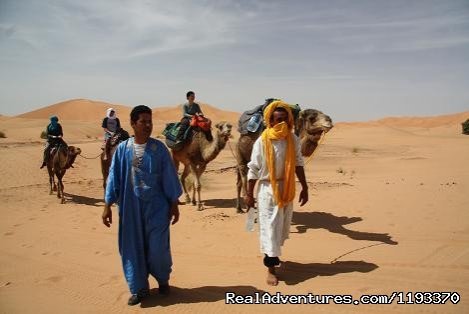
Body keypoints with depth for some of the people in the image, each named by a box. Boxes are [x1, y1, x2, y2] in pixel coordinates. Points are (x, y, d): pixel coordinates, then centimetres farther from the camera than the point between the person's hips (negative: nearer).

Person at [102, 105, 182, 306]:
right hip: (131, 207, 2)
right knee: (132, 246, 8)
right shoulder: (122, 149, -2)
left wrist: (174, 205, 0)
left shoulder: (159, 148, -5)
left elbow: (170, 178, -1)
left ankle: (163, 279, 32)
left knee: (157, 247, 2)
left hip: (156, 206, -1)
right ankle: (139, 288, 27)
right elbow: (113, 178, 2)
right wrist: (107, 206, 0)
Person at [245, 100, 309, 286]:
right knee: (270, 227, 0)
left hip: (287, 188, 5)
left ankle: (272, 254, 44)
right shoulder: (262, 142, -13)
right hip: (267, 189, -5)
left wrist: (304, 188, 7)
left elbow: (298, 164, 7)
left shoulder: (293, 139, -1)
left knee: (283, 226, 18)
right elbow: (253, 169, -8)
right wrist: (249, 194, -7)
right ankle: (271, 268, 12)